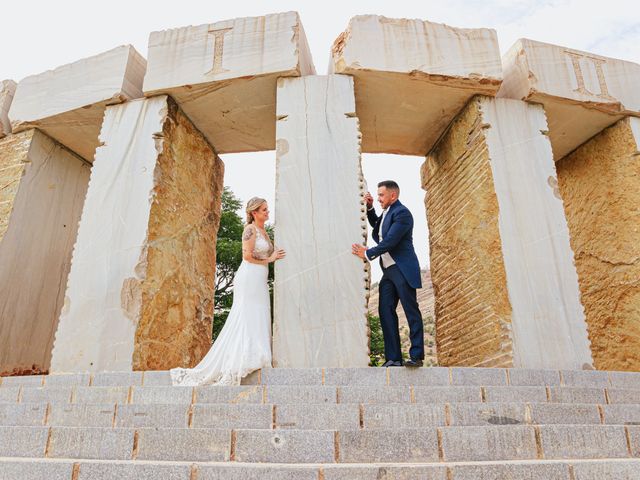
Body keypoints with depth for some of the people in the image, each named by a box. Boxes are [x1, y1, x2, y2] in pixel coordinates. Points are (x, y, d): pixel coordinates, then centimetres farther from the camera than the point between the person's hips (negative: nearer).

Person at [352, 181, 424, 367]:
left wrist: (368, 254, -12)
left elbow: (390, 241, -20)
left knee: (411, 311, -4)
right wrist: (369, 208, 21)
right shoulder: (387, 212, 17)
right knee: (385, 311, 2)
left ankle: (416, 356, 2)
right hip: (388, 270, 9)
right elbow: (376, 225, 37)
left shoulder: (402, 213, -11)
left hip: (403, 269, -9)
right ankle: (393, 358, 4)